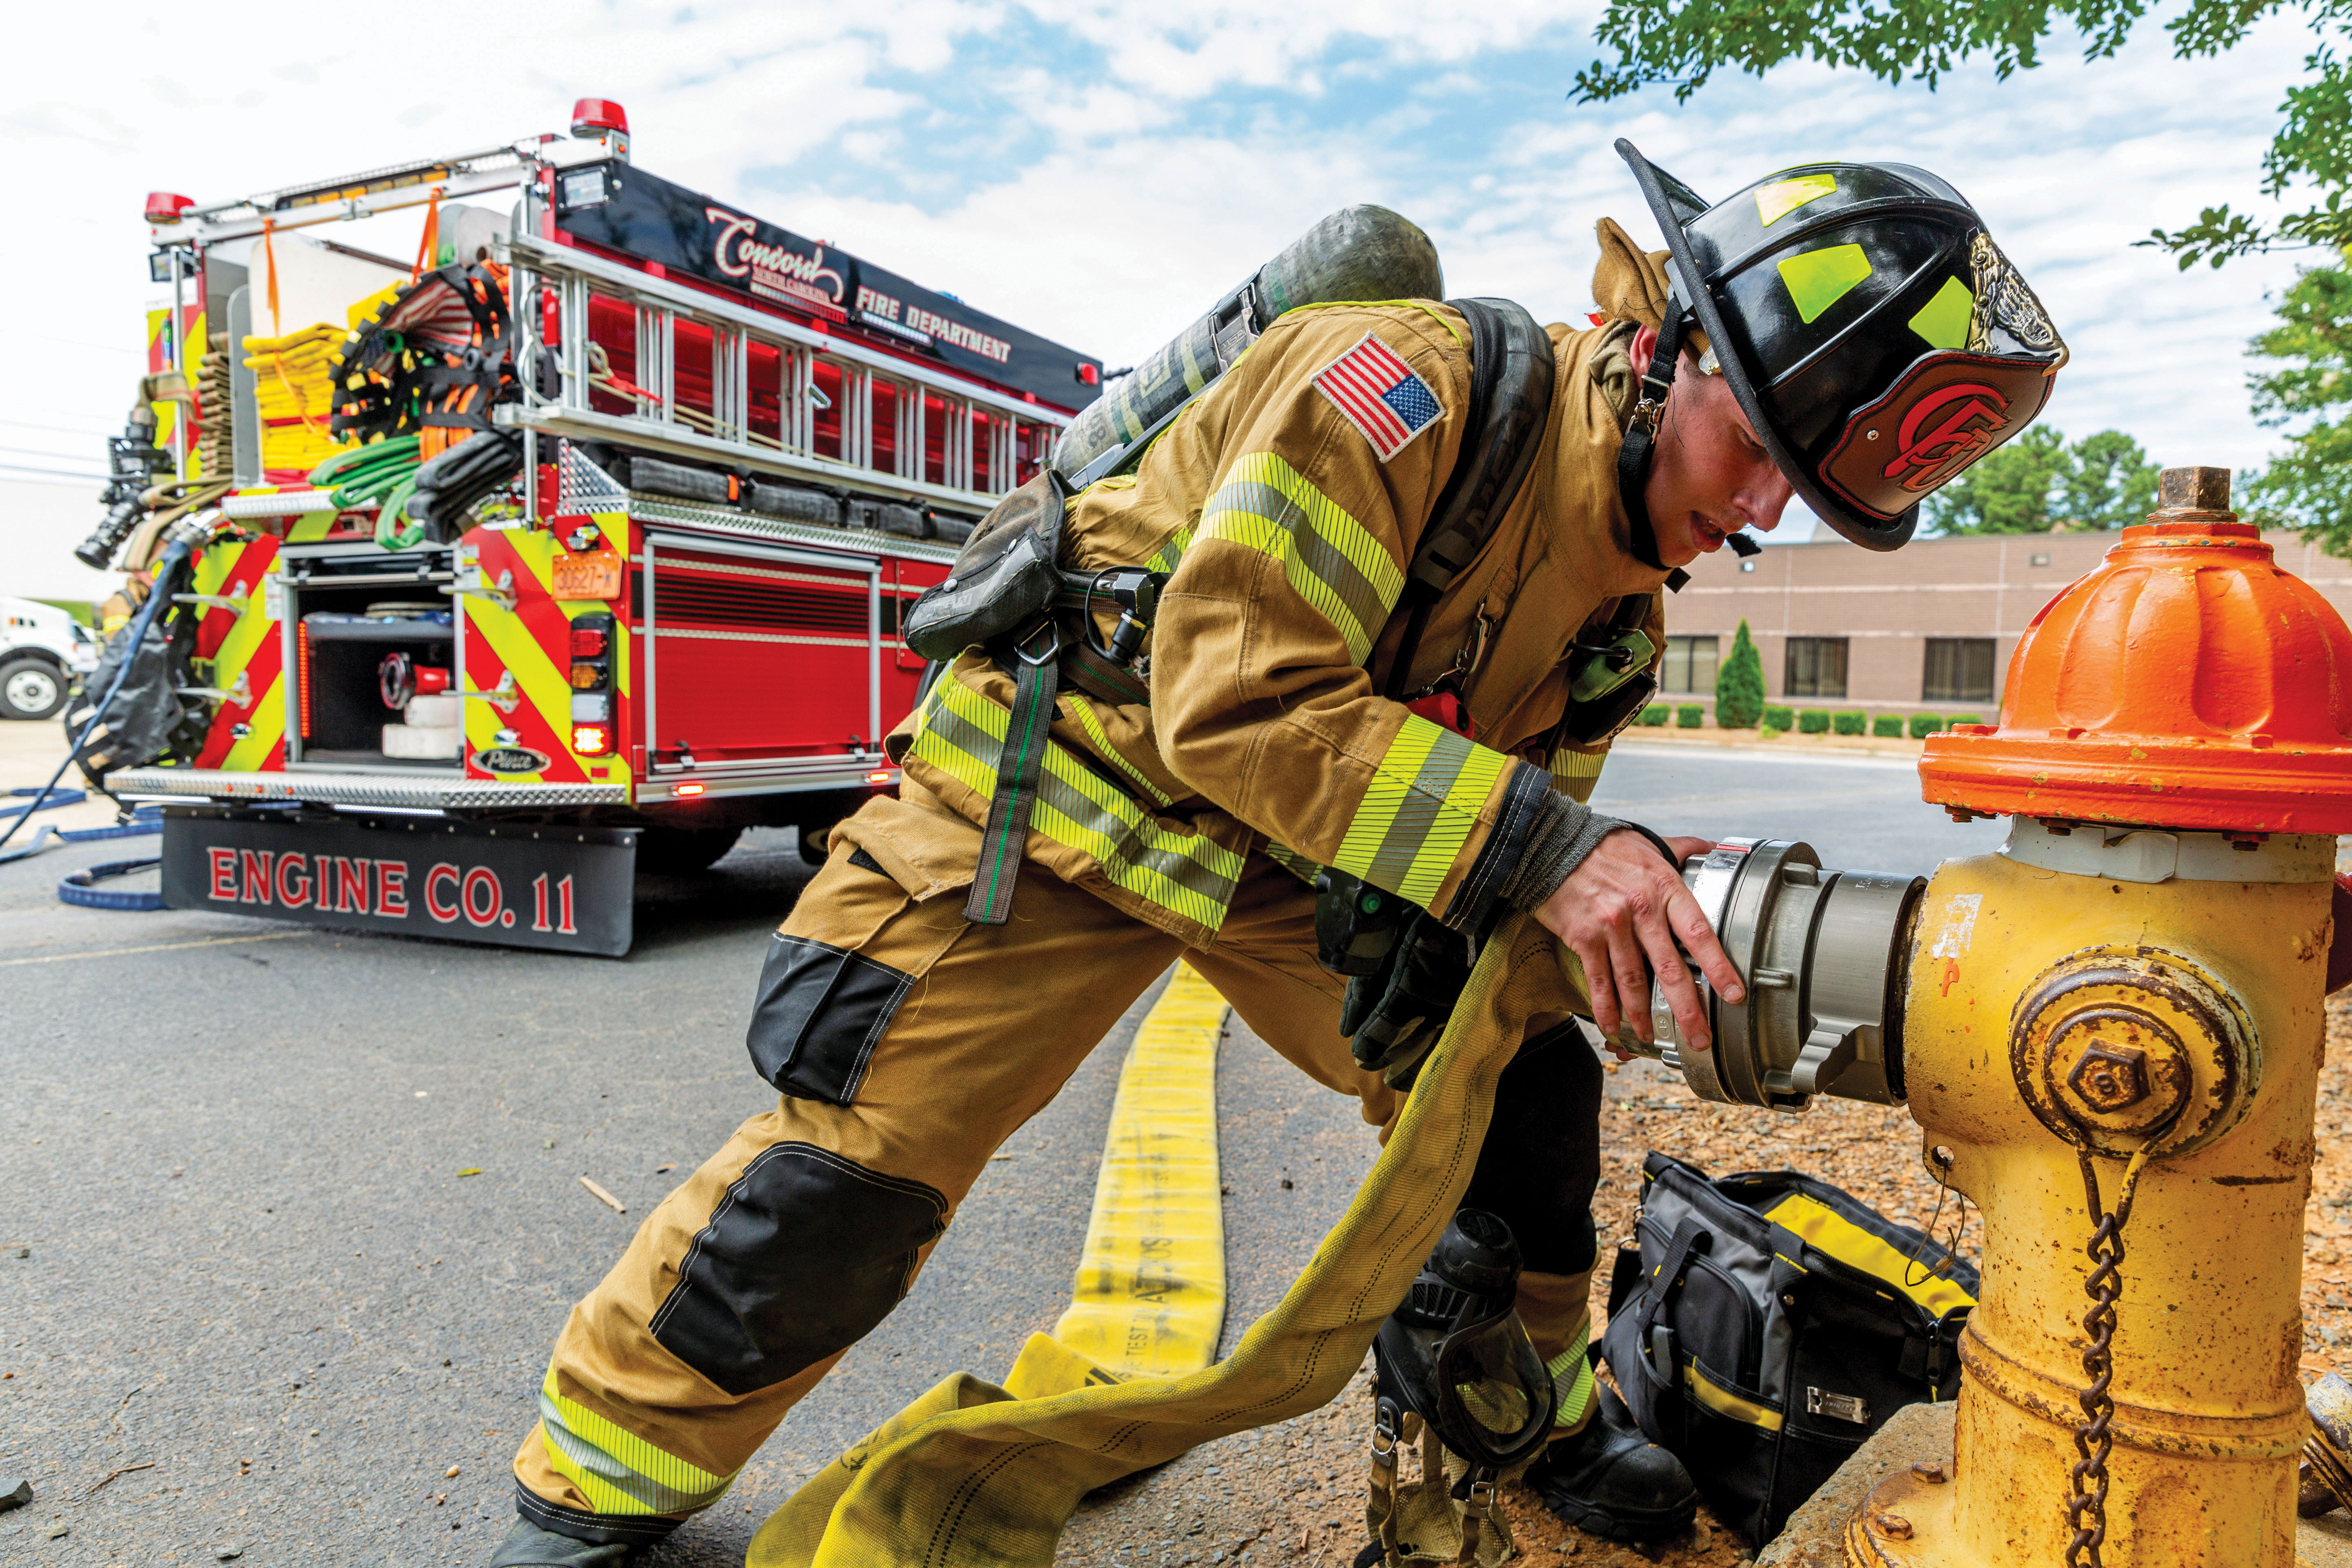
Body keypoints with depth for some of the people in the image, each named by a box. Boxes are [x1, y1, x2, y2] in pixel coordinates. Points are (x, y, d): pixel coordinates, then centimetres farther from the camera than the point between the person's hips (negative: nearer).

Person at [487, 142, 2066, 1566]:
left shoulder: (1622, 570, 1)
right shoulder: (1414, 380, -26)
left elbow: (1516, 795, 2)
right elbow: (1237, 703, -33)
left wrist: (1624, 890, -19)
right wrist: (1537, 852, -37)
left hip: (1297, 862, 7)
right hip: (1063, 793, -7)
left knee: (1515, 1079, 5)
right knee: (847, 1170, -9)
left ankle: (1533, 1403, 31)